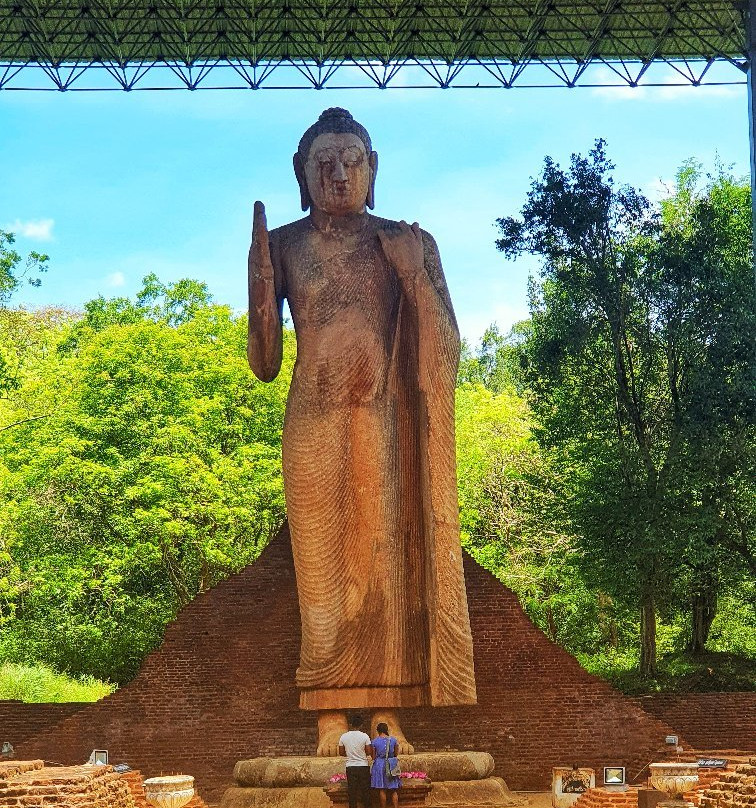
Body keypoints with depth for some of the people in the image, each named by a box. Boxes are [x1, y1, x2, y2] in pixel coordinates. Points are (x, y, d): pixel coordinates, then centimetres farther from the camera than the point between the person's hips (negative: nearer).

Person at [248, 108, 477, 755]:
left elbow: (447, 349, 3)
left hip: (388, 425, 1)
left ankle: (387, 713, 7)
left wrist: (413, 274, -9)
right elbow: (264, 364, 3)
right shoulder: (283, 245, 6)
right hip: (314, 427, 0)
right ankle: (331, 717, 3)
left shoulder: (407, 244, 7)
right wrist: (260, 275, -8)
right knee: (321, 560, -2)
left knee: (387, 557, 0)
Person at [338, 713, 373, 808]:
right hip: (363, 766, -2)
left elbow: (341, 753, 4)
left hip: (350, 767, 2)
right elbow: (369, 753, -9)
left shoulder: (343, 737, -3)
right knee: (365, 791, 9)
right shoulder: (364, 736, -11)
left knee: (352, 792, 7)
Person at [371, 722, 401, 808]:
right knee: (393, 790, 9)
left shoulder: (374, 741, -5)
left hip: (379, 765, -2)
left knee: (382, 790, 4)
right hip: (392, 765, 2)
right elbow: (395, 754, 9)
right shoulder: (393, 740, 0)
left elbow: (373, 756, 1)